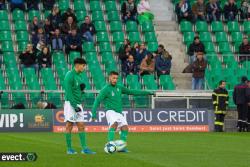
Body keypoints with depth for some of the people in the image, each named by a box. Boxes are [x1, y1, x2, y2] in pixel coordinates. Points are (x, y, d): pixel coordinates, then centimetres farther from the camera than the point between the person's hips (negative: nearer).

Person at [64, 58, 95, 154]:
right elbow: (68, 92, -17)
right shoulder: (70, 75, -11)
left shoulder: (79, 76, 15)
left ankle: (84, 148, 1)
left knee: (81, 126, 3)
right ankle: (69, 149, 0)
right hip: (70, 103, -8)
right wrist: (74, 105, -21)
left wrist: (82, 88, -1)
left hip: (78, 104, 8)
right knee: (69, 125, -3)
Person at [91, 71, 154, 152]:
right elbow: (97, 100, -9)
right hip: (111, 111, -6)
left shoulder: (119, 88, 12)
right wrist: (94, 113, -18)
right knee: (114, 124, -30)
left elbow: (131, 92, 19)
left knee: (125, 128, -5)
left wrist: (147, 93, 18)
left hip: (119, 112, 7)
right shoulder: (105, 89, -6)